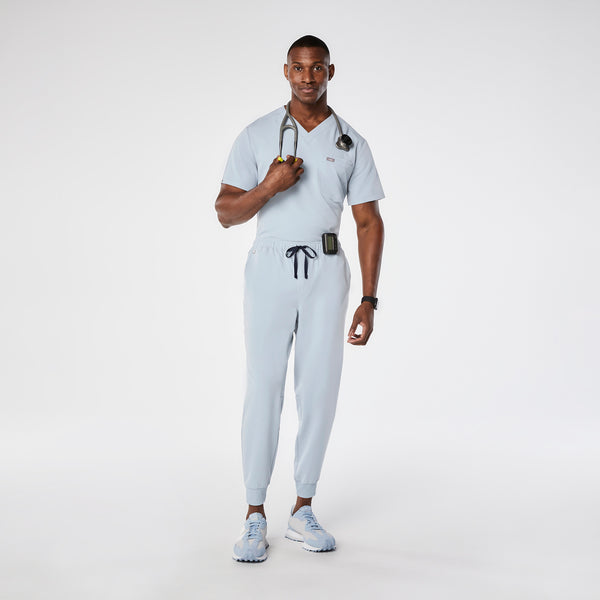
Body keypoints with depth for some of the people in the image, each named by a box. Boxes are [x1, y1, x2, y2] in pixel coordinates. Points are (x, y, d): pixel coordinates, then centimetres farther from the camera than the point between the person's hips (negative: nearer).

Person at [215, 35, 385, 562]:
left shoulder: (351, 144, 7)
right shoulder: (256, 136, 5)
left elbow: (369, 223, 5)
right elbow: (226, 213, 2)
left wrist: (369, 300, -3)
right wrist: (269, 187, -17)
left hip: (326, 272, 1)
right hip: (270, 268, -1)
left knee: (319, 390, 2)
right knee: (264, 389, -4)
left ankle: (303, 511, 14)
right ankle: (255, 516, 4)